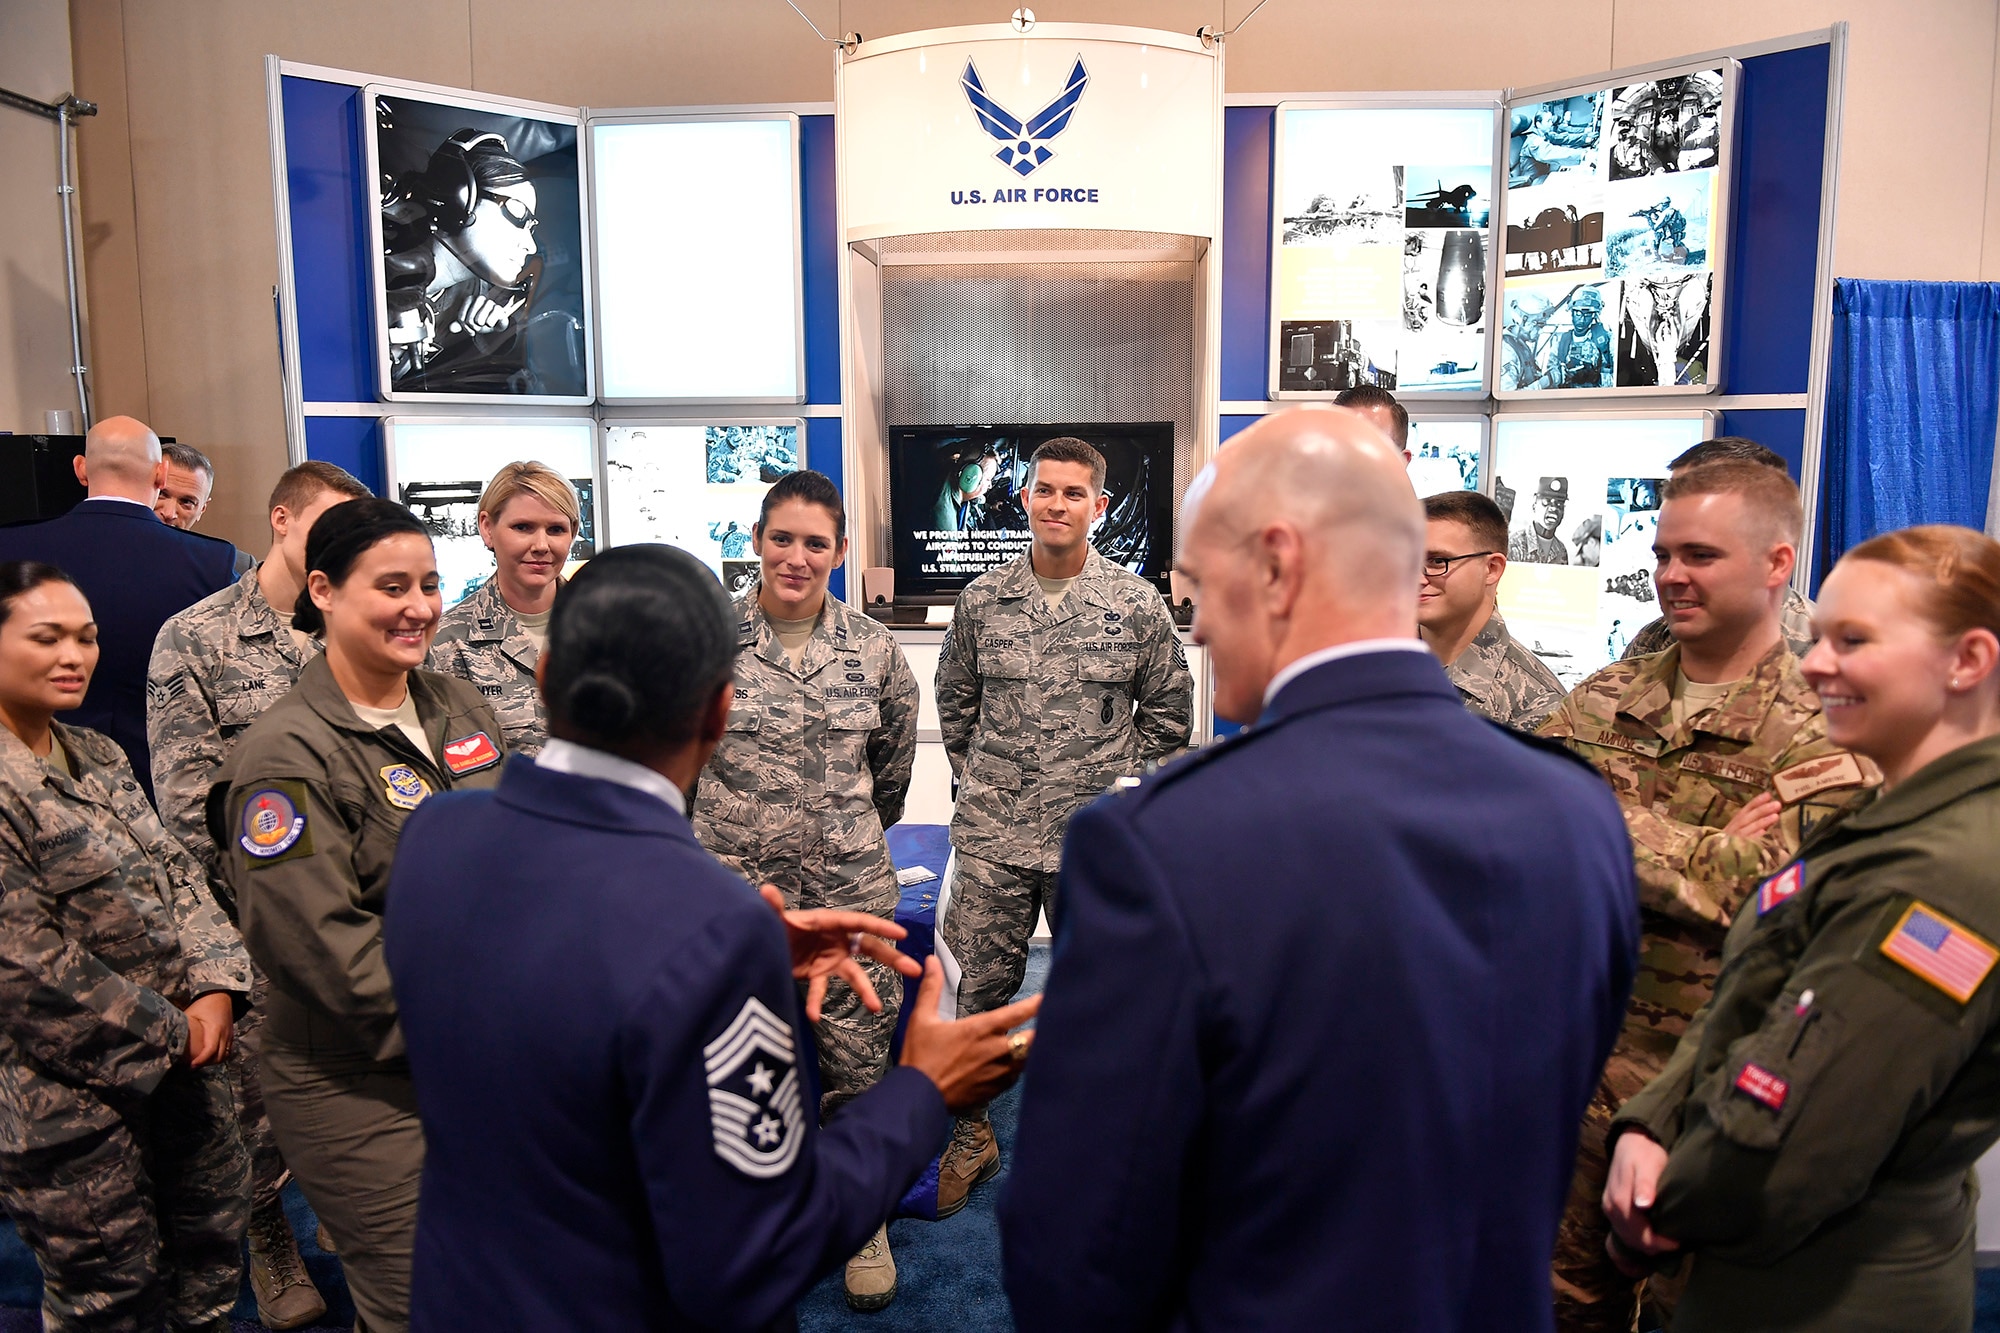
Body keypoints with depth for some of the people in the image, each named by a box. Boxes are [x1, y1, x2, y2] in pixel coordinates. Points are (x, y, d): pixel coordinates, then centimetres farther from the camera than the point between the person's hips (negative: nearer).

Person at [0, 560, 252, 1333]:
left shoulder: (98, 758, 7)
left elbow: (177, 875, 8)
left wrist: (214, 987, -6)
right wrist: (165, 1036, -13)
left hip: (180, 1057, 7)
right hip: (72, 1100, -7)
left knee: (211, 1253, 18)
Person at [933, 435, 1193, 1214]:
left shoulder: (1138, 604, -2)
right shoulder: (981, 600, 2)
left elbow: (1168, 712, 7)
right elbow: (955, 702, 15)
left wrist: (1120, 784, 3)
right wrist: (976, 779, 9)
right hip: (992, 836, 1)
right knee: (979, 988, 8)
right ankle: (971, 1134, 28)